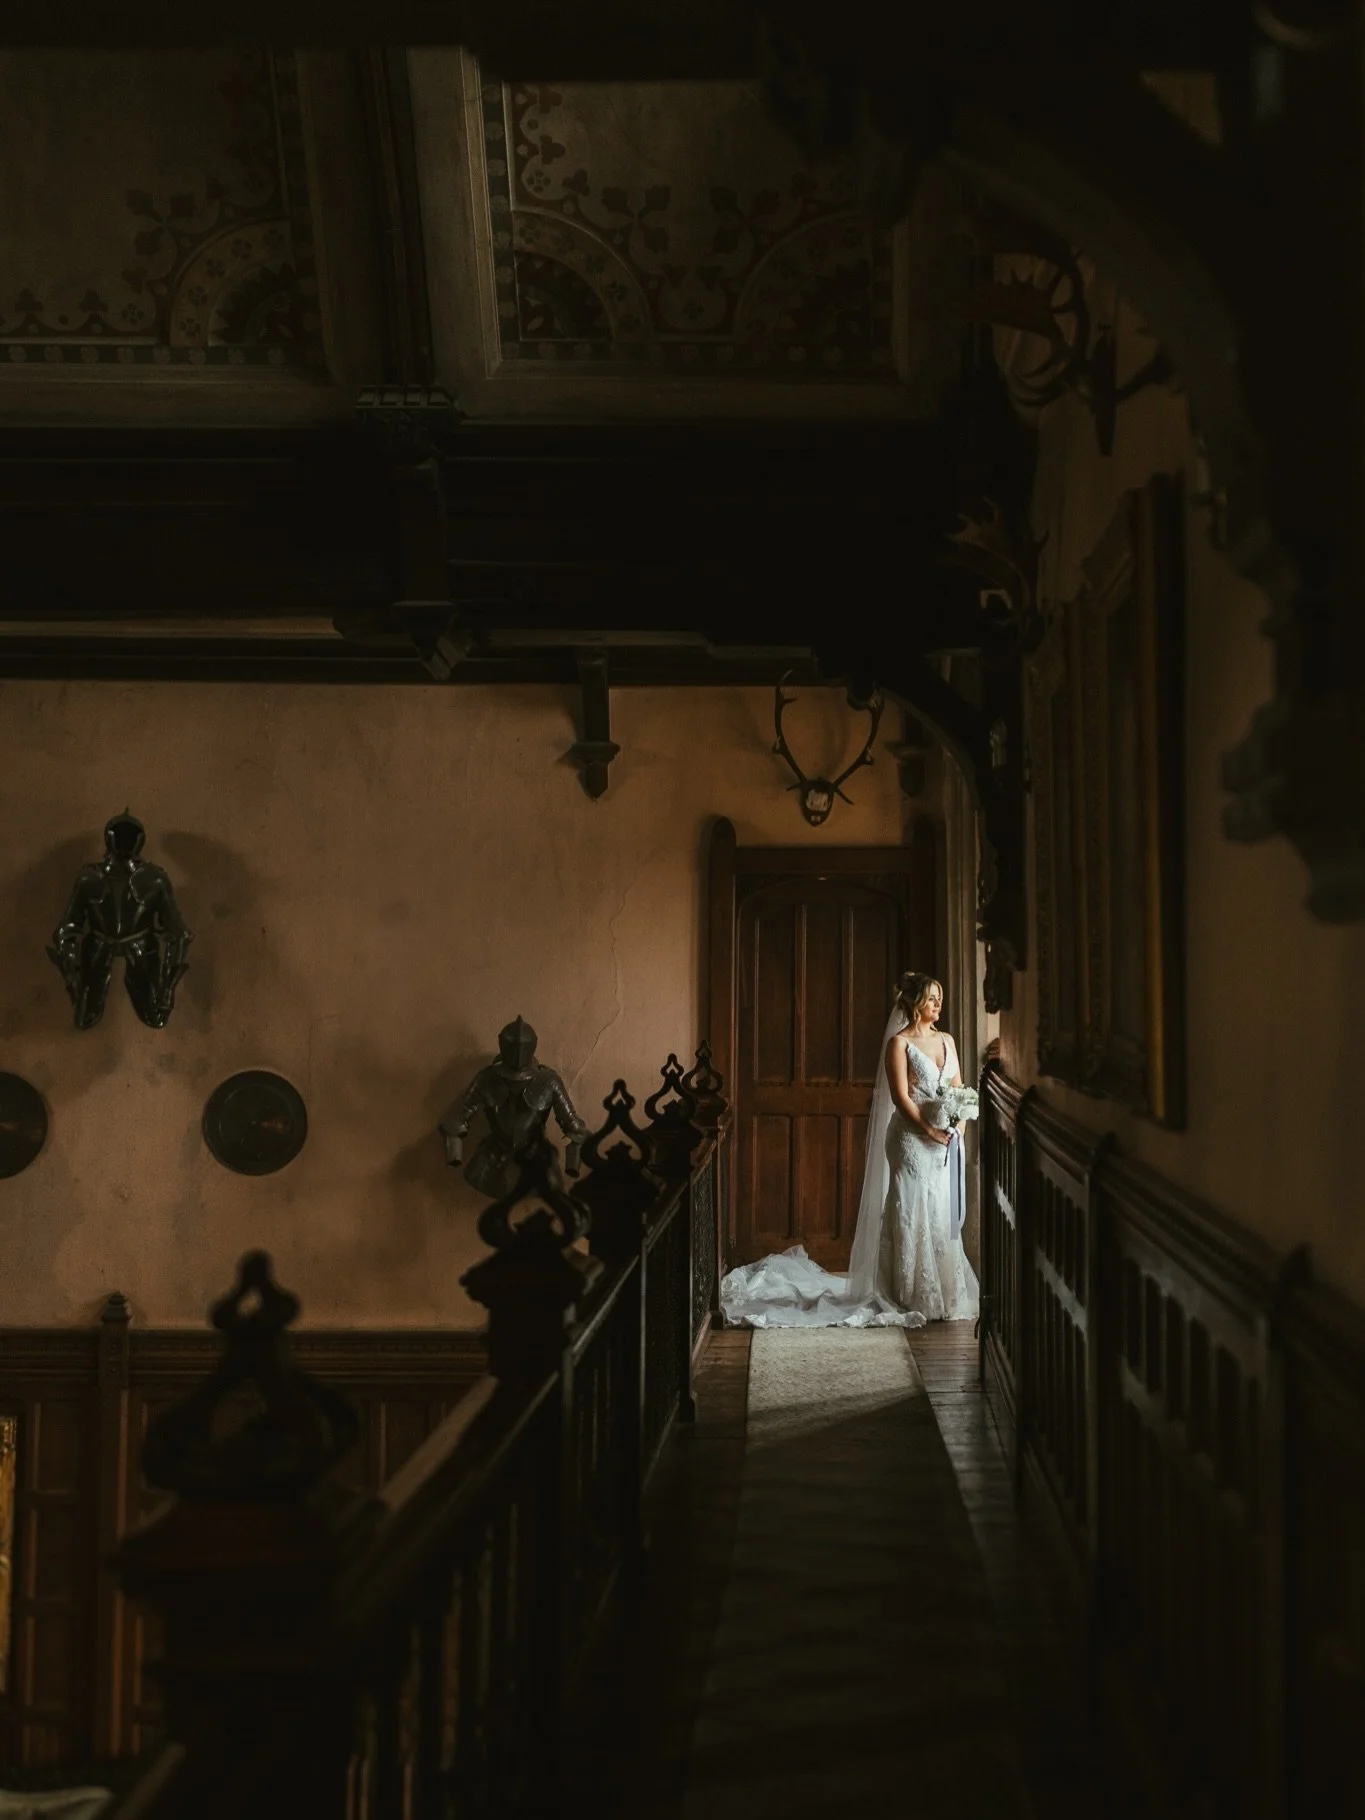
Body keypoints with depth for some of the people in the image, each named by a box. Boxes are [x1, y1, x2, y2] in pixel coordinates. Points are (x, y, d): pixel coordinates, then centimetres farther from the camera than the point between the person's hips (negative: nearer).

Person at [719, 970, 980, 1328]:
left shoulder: (947, 1040, 13)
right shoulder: (899, 1043, -5)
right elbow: (901, 1097, -12)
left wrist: (958, 1124, -5)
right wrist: (929, 1130, -18)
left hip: (946, 1141, 6)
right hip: (912, 1140, -6)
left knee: (944, 1214, 9)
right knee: (911, 1216, -3)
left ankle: (944, 1294, 18)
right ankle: (915, 1297, 4)